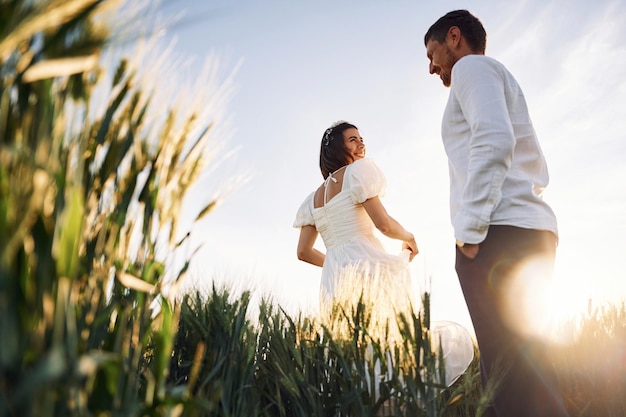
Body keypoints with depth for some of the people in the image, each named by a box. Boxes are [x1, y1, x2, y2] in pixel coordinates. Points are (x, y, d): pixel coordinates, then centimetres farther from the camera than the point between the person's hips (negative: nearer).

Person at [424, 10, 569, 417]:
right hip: (531, 231, 10)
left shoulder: (471, 66, 5)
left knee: (512, 371, -14)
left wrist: (471, 229, -16)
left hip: (500, 233, -10)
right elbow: (537, 171, 30)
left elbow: (494, 140, -15)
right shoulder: (502, 78, 32)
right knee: (521, 366, 7)